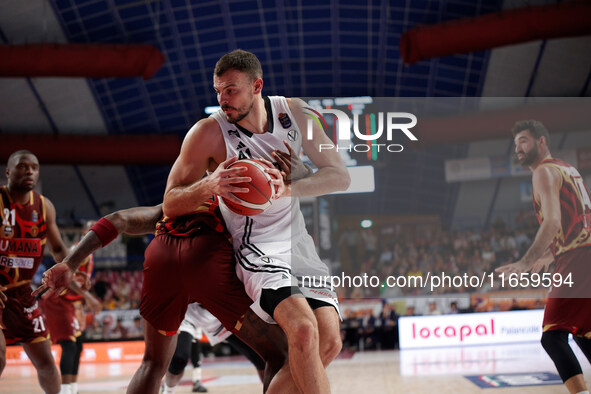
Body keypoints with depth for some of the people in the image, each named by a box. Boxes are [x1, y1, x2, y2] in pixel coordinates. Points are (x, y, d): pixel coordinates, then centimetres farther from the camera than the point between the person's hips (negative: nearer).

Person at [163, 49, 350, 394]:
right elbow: (170, 204, -10)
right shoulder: (209, 132, -15)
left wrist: (289, 188, -24)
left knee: (329, 342, -5)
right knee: (304, 330, -29)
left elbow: (340, 176, -6)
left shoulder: (293, 112, -5)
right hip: (256, 246, -5)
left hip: (297, 240, 5)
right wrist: (210, 186, -32)